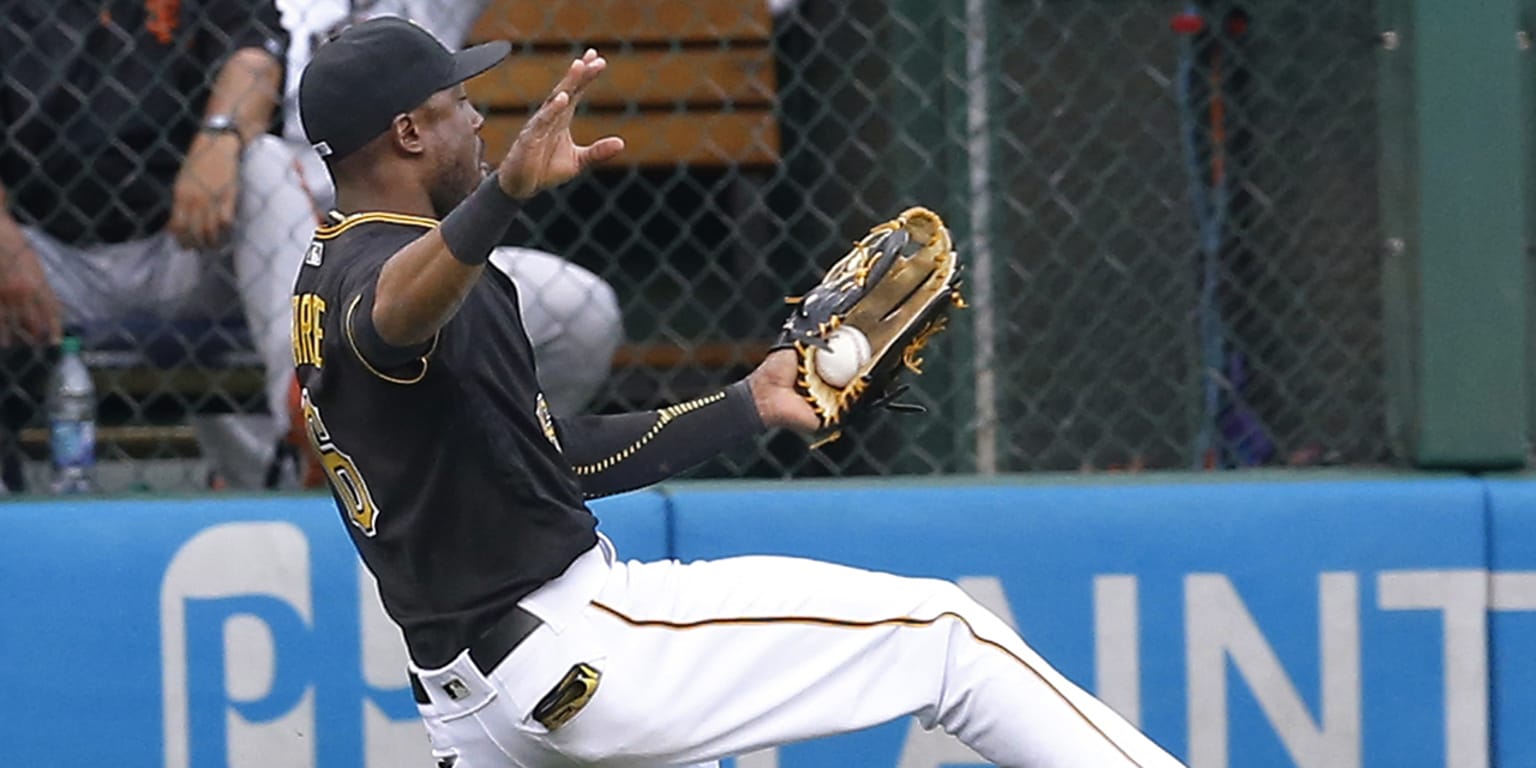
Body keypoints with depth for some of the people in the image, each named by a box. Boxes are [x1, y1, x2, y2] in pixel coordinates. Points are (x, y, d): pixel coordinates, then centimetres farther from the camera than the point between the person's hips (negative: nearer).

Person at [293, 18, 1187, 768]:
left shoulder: (332, 277, 17)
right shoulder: (376, 267, -14)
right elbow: (396, 316, -43)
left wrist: (744, 407, 24)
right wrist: (507, 191, -61)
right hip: (571, 641, -10)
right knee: (939, 629, -1)